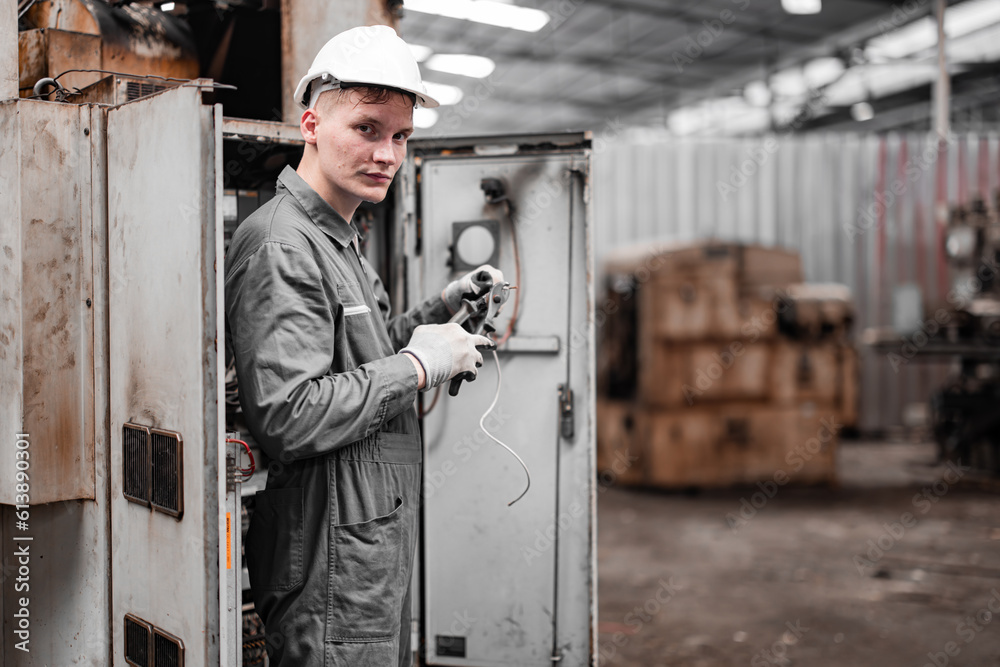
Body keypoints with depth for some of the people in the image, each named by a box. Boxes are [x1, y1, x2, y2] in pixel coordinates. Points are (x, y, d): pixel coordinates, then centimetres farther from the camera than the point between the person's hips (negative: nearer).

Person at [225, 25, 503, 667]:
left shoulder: (342, 240, 16)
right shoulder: (281, 245, -18)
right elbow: (289, 416, -28)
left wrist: (443, 307, 11)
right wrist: (419, 365, -19)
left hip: (378, 541, 10)